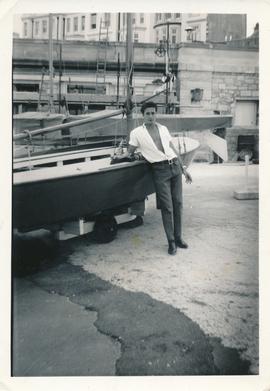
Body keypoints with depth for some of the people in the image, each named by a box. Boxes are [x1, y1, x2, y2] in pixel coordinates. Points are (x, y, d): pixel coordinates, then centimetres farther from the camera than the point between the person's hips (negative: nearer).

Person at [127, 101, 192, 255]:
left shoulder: (163, 129, 13)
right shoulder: (136, 133, 2)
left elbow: (173, 149, 16)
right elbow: (130, 153, 10)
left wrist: (184, 168, 14)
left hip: (175, 167, 4)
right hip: (160, 170, -4)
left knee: (178, 203, 6)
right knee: (167, 207, -5)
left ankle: (178, 237, 18)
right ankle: (171, 242, 7)